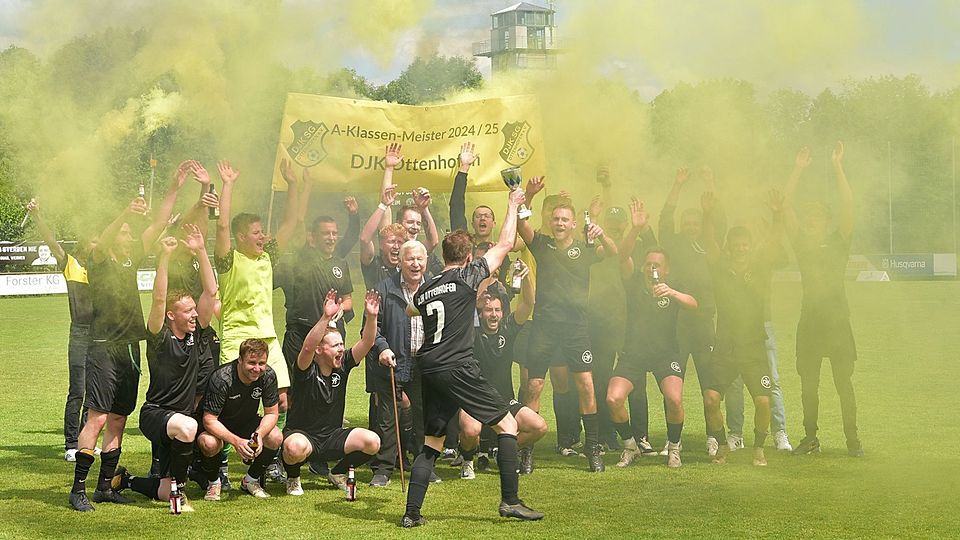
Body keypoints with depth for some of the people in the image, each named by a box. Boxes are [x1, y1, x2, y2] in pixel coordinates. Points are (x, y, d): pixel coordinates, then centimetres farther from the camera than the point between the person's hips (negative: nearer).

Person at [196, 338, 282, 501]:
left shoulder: (268, 376, -19)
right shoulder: (221, 379, -31)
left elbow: (272, 413, -9)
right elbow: (209, 420, -29)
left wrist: (259, 434, -30)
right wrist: (236, 441, -42)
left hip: (247, 423, 4)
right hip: (218, 425, -4)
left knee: (276, 438, -22)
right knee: (209, 443, -37)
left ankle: (251, 481, 3)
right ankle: (213, 483, -5)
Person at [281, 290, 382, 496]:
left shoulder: (342, 365, -1)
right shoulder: (307, 370, -16)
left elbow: (366, 342, -10)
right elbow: (308, 347, -38)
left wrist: (371, 316, -29)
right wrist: (325, 318, -50)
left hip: (332, 437, 5)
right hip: (302, 434, -5)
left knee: (372, 442, -18)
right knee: (296, 447, -41)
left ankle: (338, 473, 11)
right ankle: (292, 478, -3)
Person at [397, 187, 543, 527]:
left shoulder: (425, 289, 15)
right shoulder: (467, 276, -1)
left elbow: (411, 311, 38)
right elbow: (505, 244, 6)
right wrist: (513, 205, 19)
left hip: (429, 370, 6)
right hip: (457, 367, -6)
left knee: (432, 443, 12)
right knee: (507, 424, 3)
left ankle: (412, 513, 5)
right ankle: (510, 502, -2)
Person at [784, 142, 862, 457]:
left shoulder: (838, 241, 4)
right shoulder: (801, 242, 11)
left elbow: (848, 204, -7)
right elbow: (787, 207, 5)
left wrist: (837, 166, -9)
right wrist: (798, 170, 1)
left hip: (837, 321, -3)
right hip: (810, 321, 3)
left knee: (844, 383, -4)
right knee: (808, 384, 6)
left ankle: (852, 439, 0)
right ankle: (810, 438, 14)